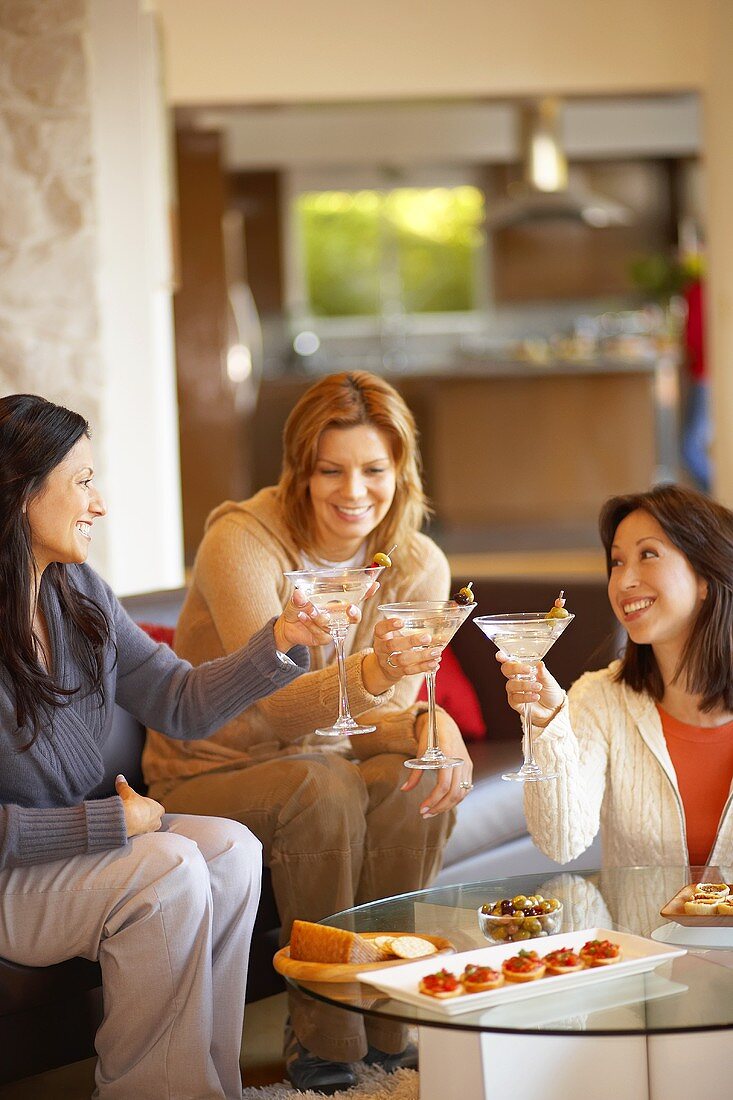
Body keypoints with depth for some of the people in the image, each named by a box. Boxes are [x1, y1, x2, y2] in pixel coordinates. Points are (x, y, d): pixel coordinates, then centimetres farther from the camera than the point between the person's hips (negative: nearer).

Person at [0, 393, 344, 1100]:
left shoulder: (78, 592, 3)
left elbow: (181, 704, 7)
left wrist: (279, 641, -6)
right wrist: (106, 821, -20)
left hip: (78, 837, 8)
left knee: (230, 850, -12)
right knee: (168, 869, -24)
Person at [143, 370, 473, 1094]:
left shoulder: (419, 568, -5)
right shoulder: (242, 541, -20)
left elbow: (381, 716, -2)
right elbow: (276, 708, -31)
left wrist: (433, 723, -27)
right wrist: (373, 672, -51)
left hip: (322, 762, 4)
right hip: (206, 775, -4)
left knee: (417, 778, -26)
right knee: (323, 786, -33)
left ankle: (387, 1023, -13)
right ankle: (322, 1039, -19)